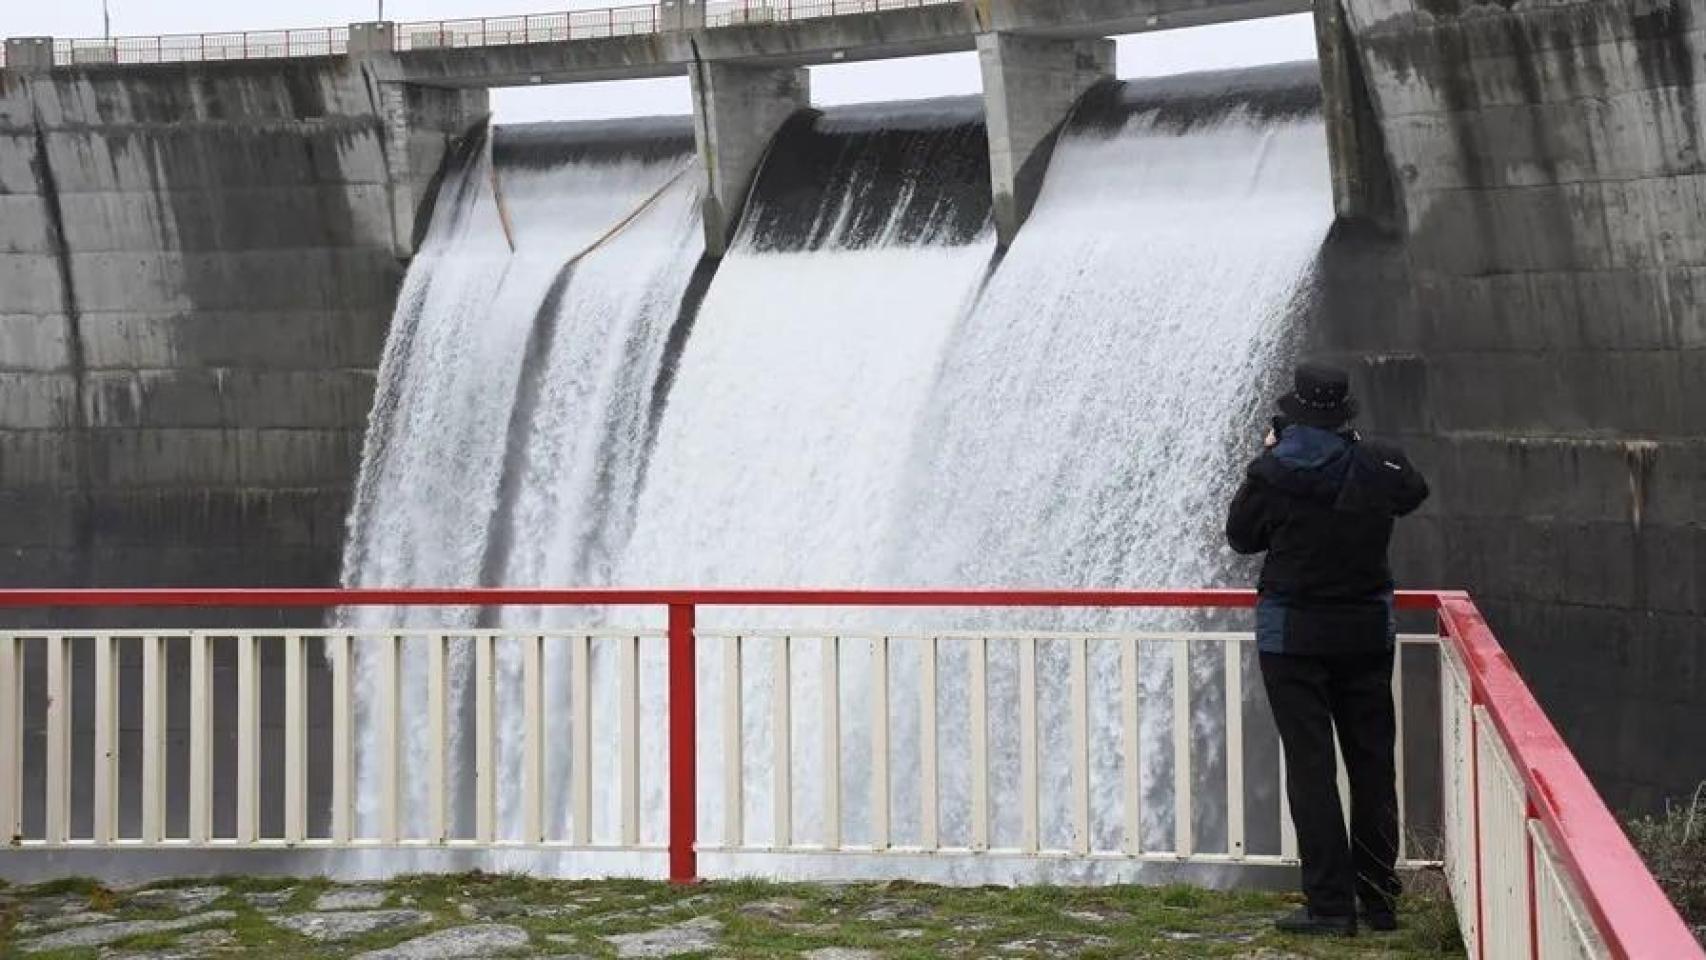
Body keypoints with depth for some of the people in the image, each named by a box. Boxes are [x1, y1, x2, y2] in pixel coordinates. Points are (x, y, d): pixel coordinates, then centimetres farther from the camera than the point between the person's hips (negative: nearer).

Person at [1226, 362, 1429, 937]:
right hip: (1368, 631, 3)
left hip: (1293, 636, -3)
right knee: (1372, 764, 11)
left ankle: (1329, 904, -2)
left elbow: (1242, 537, 3)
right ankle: (1379, 899, 17)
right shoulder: (1377, 468, -6)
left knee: (1309, 765, 1)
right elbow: (1414, 491, 17)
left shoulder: (1271, 474, -13)